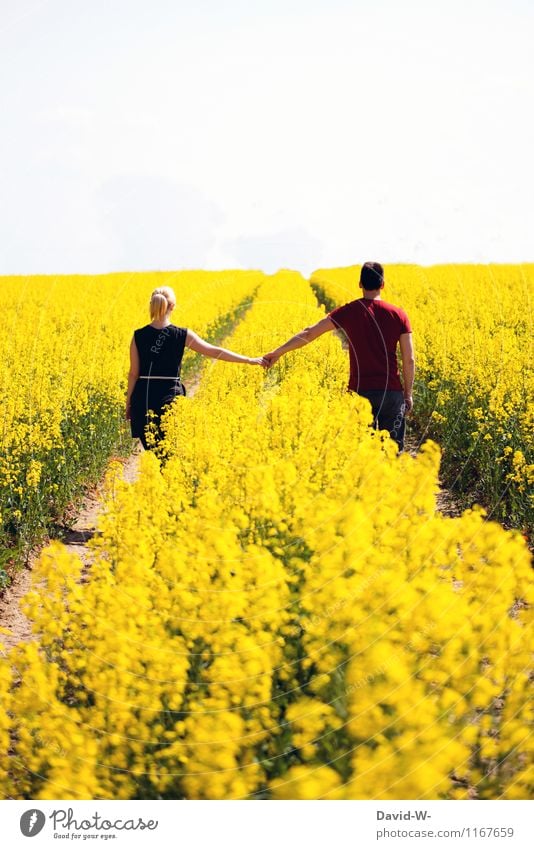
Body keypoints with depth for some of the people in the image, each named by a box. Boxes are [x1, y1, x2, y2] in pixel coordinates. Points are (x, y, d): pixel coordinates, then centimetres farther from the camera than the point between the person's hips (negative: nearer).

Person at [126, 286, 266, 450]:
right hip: (170, 398, -1)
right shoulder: (183, 335, -4)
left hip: (143, 399, 2)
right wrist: (250, 360, 7)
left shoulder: (138, 336, -1)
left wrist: (129, 403, 13)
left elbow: (133, 373, 2)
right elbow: (215, 352, -1)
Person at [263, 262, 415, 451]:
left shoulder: (349, 312, -2)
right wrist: (408, 393, 11)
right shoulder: (398, 315, 0)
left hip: (360, 390, 0)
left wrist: (278, 352, 10)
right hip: (391, 392, 0)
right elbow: (409, 359, 0)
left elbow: (309, 333, 0)